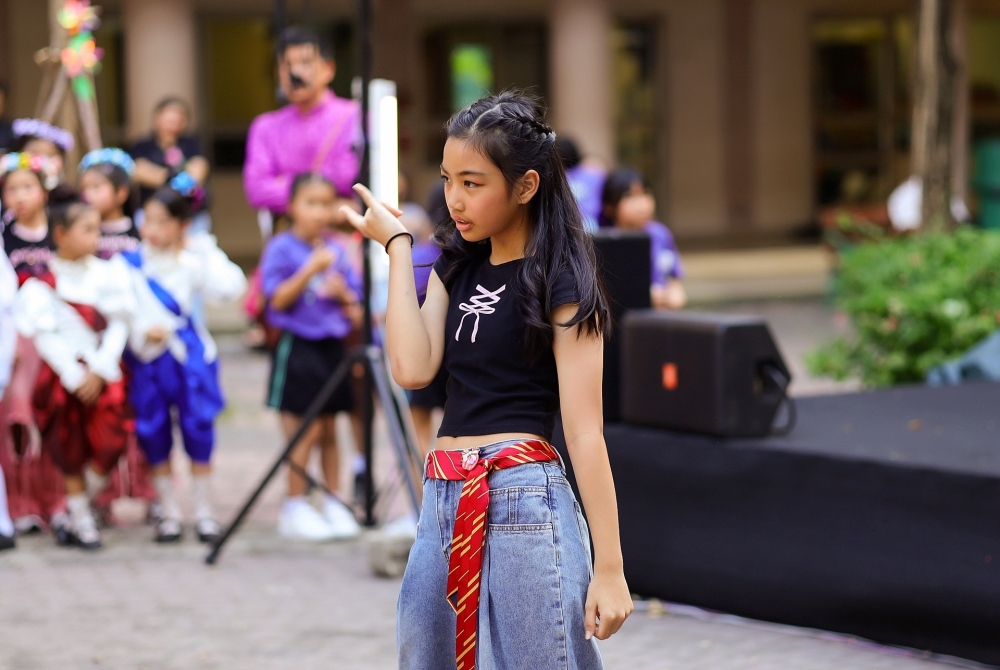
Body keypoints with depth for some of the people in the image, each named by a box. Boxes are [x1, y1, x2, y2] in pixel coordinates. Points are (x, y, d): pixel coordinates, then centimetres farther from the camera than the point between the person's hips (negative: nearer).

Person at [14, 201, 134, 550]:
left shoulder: (109, 275, 3)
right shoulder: (44, 284, -3)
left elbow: (118, 326, 0)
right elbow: (46, 336, -7)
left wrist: (99, 371, -11)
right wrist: (74, 378, -15)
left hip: (104, 373, 1)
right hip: (63, 374, -1)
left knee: (111, 442, -12)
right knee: (71, 451, 1)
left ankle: (85, 497, 16)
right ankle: (80, 520, 14)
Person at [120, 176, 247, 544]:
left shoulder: (194, 260, 2)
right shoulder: (130, 263, 0)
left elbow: (230, 287, -12)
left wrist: (206, 250, -5)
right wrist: (143, 332, -21)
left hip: (190, 357, 0)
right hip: (146, 361, 0)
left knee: (198, 430, -2)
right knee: (153, 435, 1)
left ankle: (204, 510, 10)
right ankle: (169, 512, 14)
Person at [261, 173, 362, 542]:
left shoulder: (337, 251, 11)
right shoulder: (282, 248, -4)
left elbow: (355, 310, 14)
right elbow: (279, 300, -13)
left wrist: (344, 294, -8)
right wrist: (310, 269, -21)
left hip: (333, 346, 5)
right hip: (298, 348, -5)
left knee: (328, 430, 9)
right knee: (306, 429, -6)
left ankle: (333, 504, 14)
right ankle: (295, 508, 2)